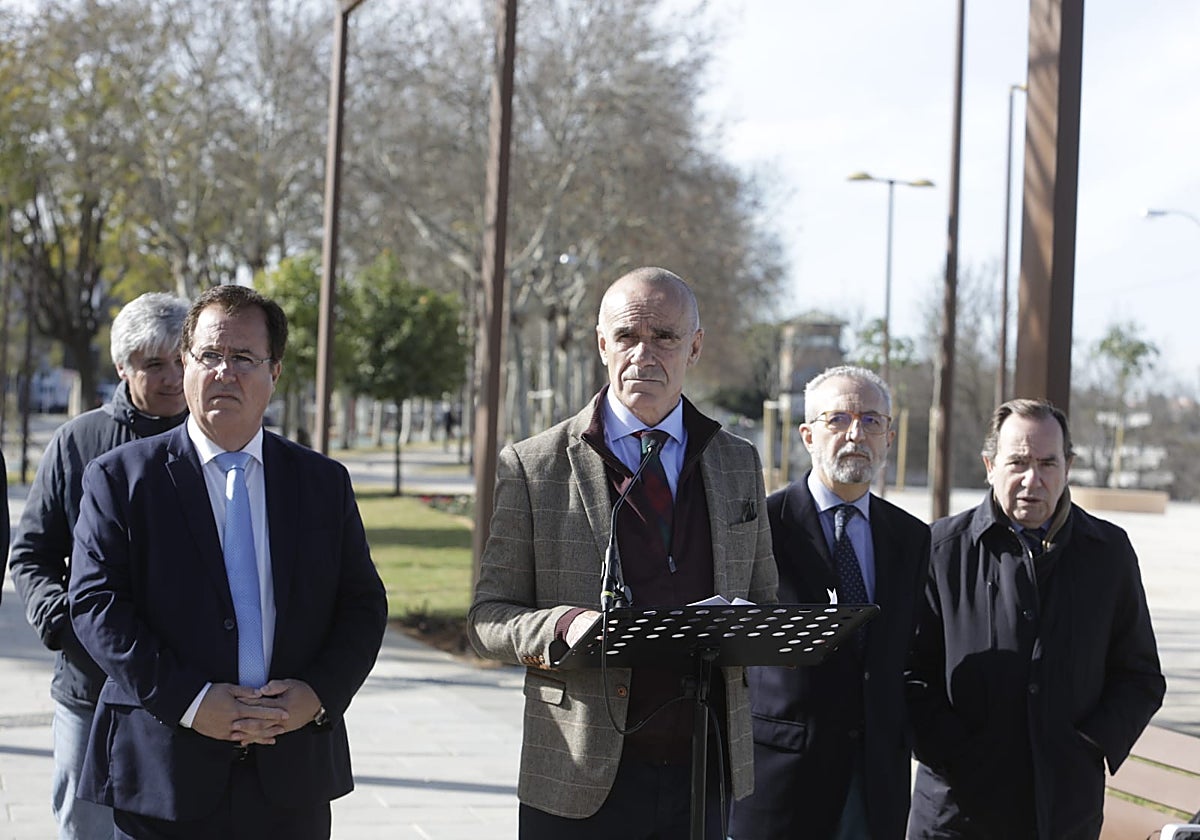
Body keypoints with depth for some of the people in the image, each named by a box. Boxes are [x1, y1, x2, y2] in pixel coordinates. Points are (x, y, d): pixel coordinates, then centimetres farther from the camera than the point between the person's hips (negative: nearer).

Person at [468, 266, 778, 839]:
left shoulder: (739, 464, 11)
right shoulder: (533, 467, 0)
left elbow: (765, 601, 17)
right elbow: (487, 619, 0)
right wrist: (564, 626, -20)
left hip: (706, 773, 3)